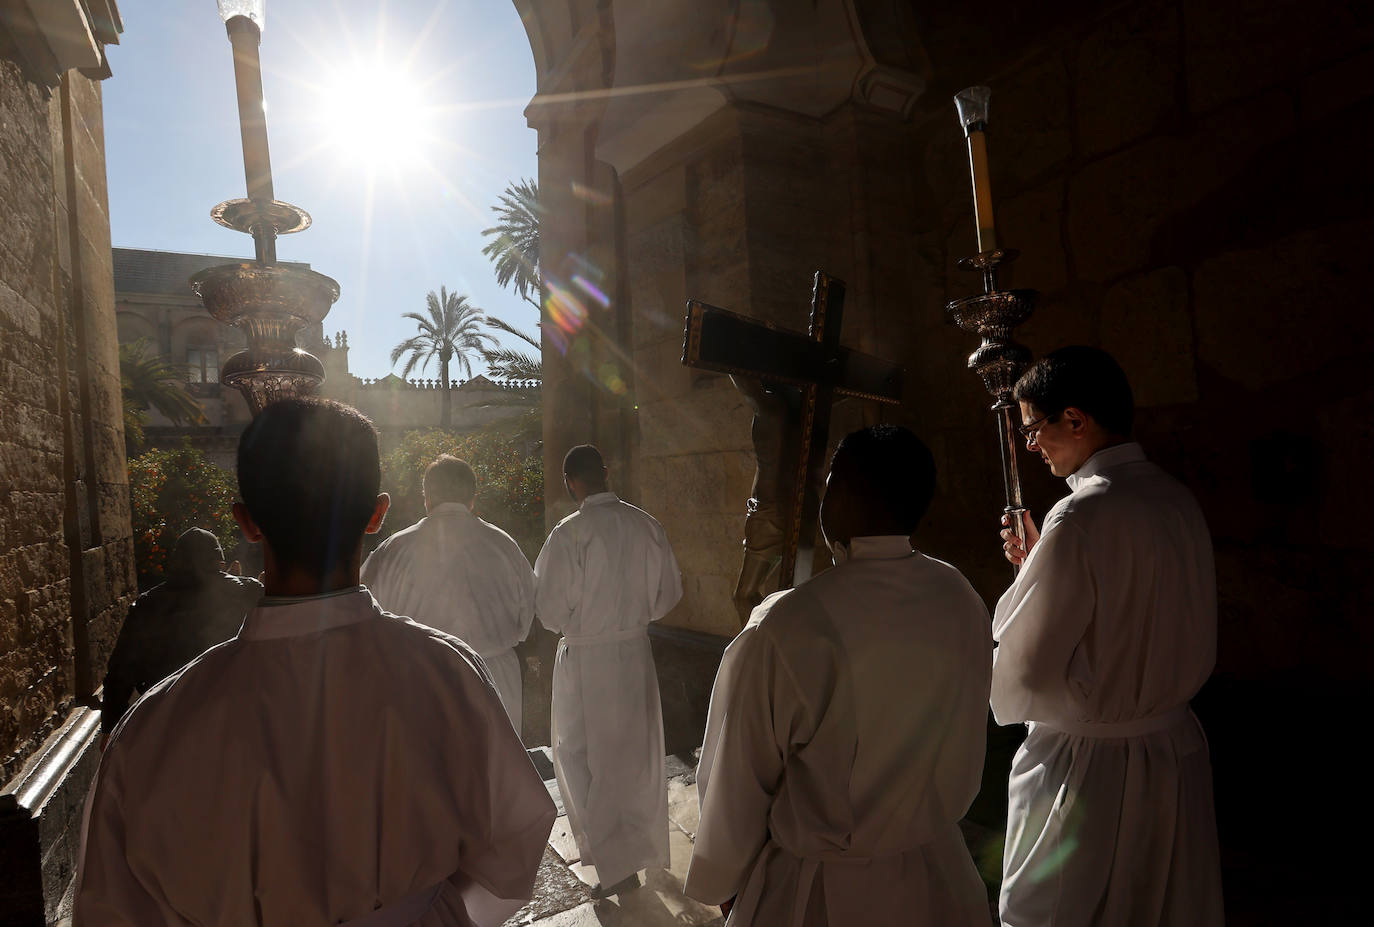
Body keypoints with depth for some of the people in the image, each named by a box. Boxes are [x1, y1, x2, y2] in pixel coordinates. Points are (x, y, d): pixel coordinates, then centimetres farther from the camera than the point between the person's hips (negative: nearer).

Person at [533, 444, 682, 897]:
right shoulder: (647, 525, -5)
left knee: (580, 758, 13)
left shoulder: (570, 533, -20)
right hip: (636, 653, 6)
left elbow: (550, 612, -15)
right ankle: (641, 847, 41)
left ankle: (616, 863, 15)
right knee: (636, 753, 22)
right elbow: (667, 594, 4)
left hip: (586, 659, -5)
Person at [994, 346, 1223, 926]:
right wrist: (1040, 564, 12)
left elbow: (1023, 672, -21)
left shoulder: (1080, 518, -25)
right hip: (1179, 752, 9)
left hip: (1089, 769, -8)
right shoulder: (1180, 502, 2)